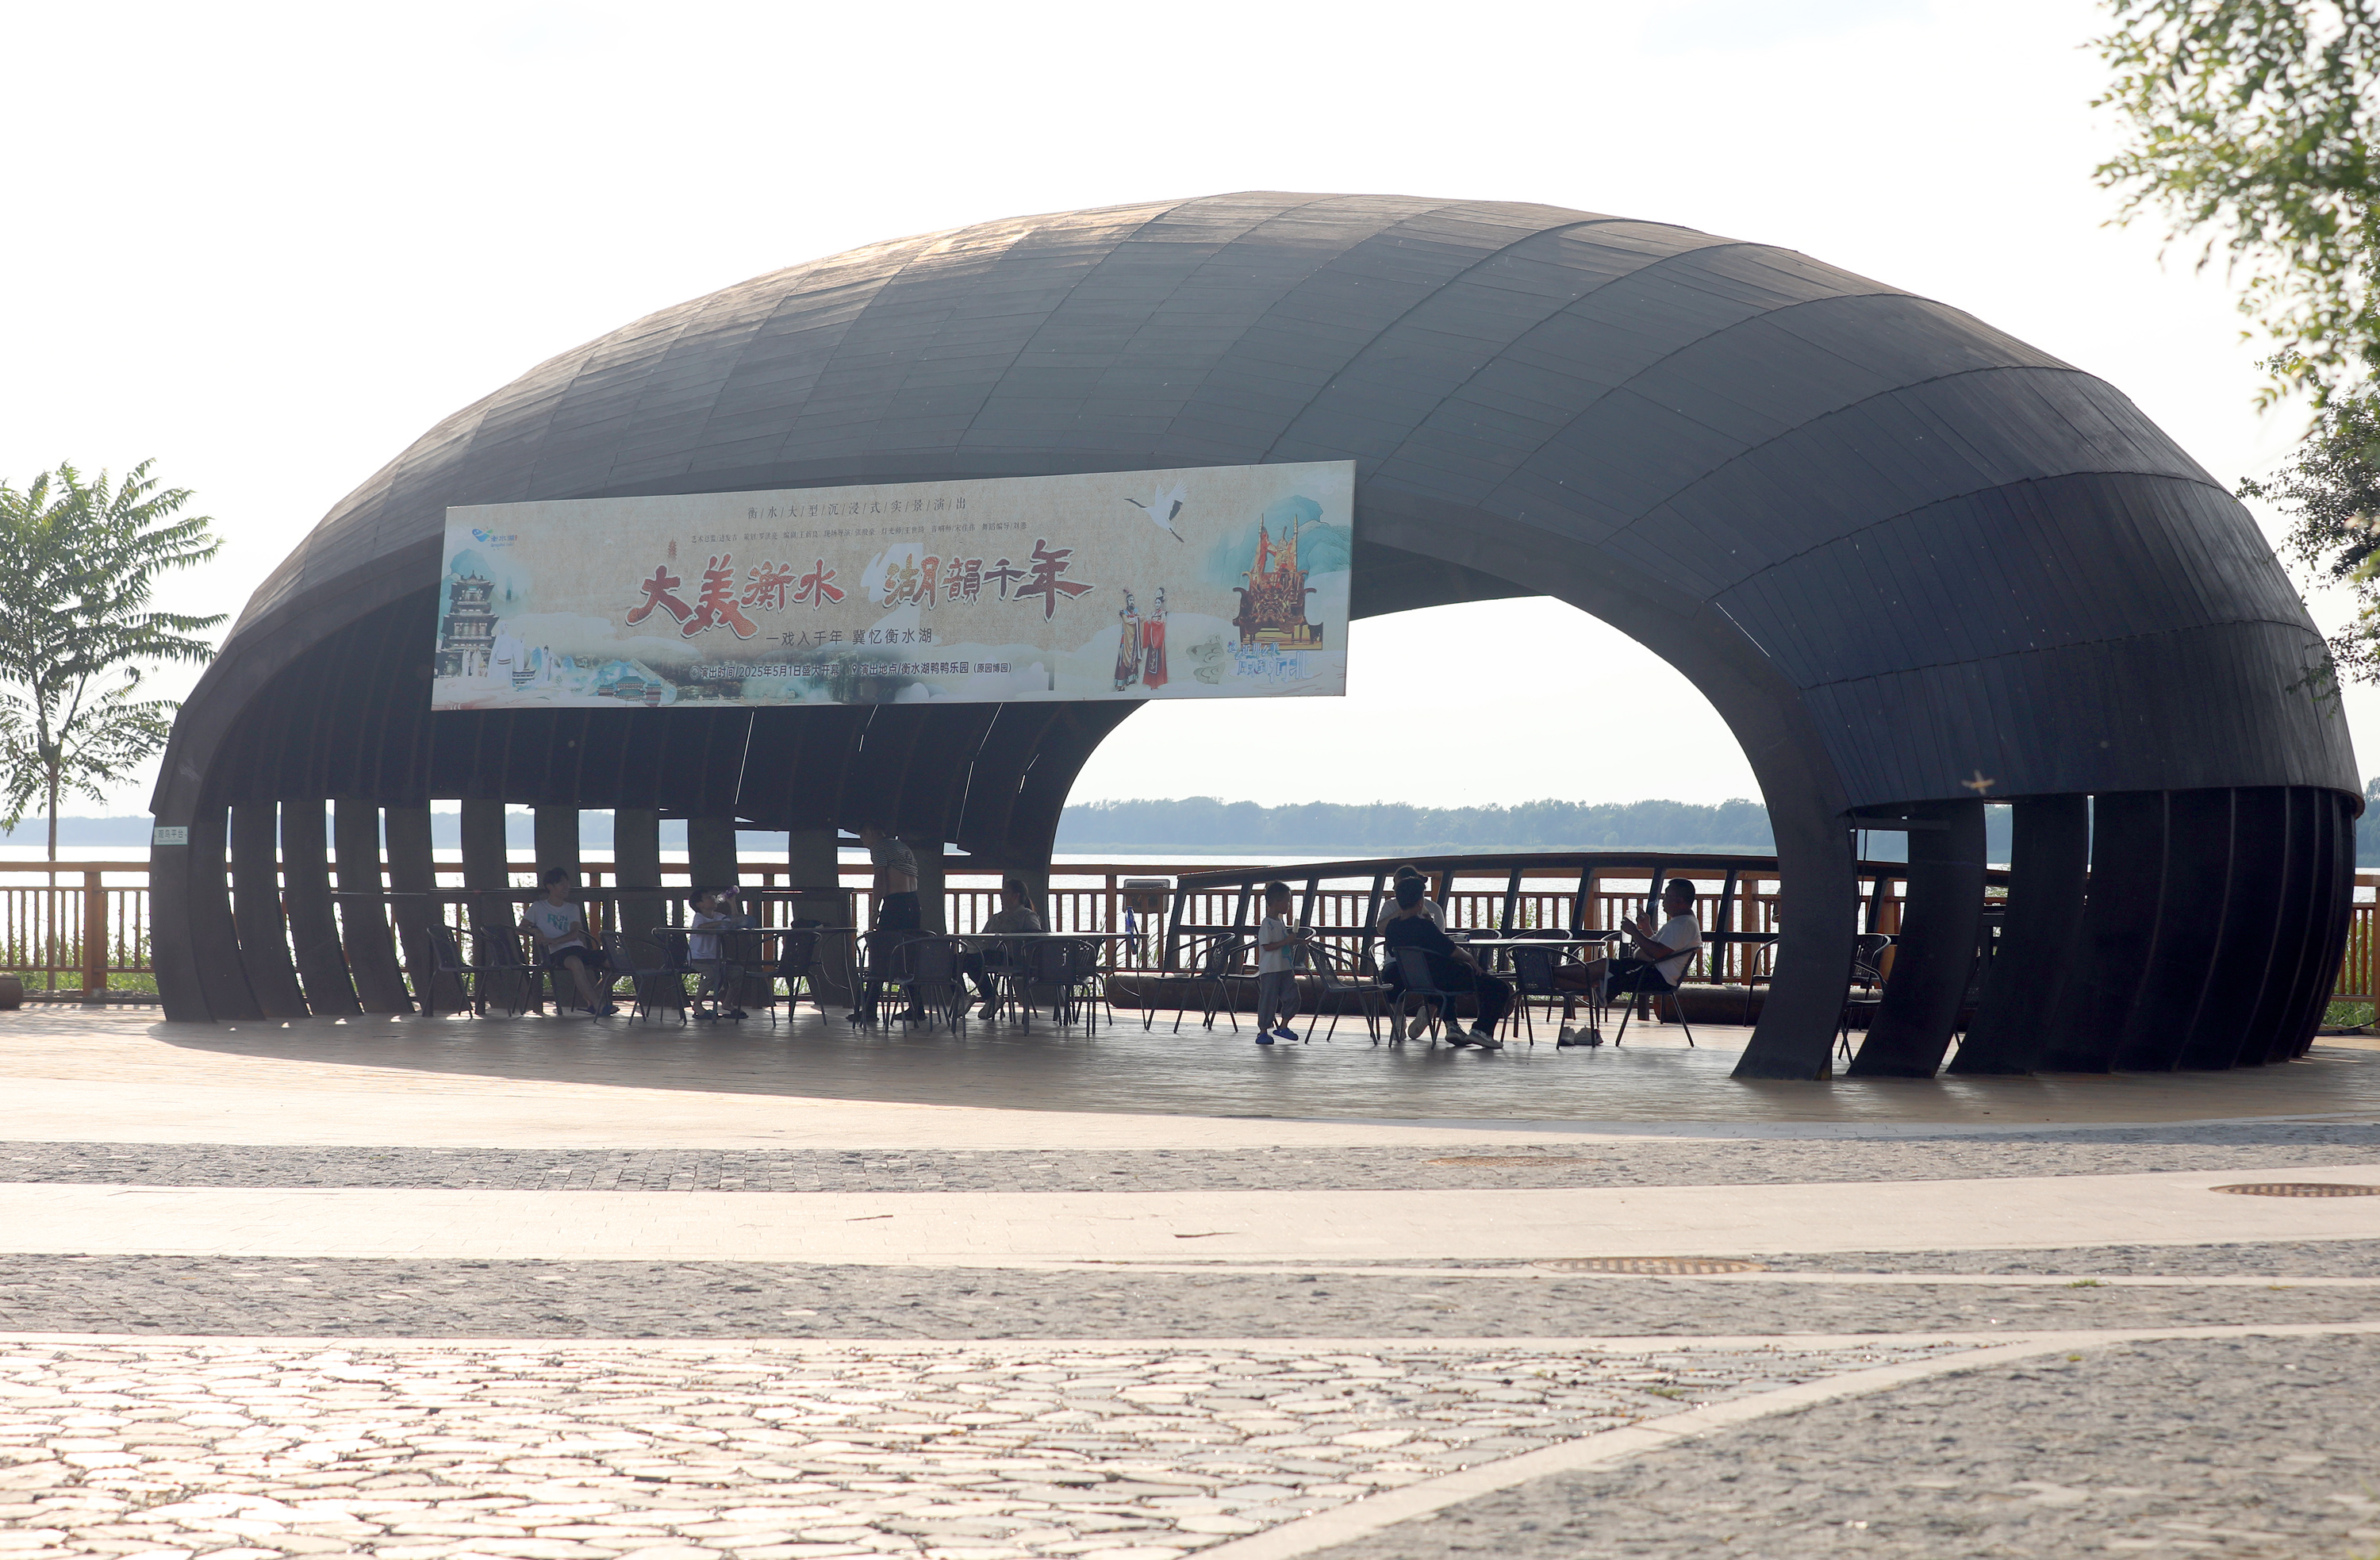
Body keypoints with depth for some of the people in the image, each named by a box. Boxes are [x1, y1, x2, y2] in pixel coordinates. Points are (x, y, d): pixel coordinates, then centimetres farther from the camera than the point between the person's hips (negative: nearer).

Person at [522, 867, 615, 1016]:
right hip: (558, 953, -5)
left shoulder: (572, 908, 23)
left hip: (579, 948, 5)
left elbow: (575, 934, 6)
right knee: (575, 962, -42)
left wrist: (553, 940, -12)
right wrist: (535, 931, -14)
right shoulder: (538, 907, 15)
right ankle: (598, 1005, -41)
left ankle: (591, 999, -3)